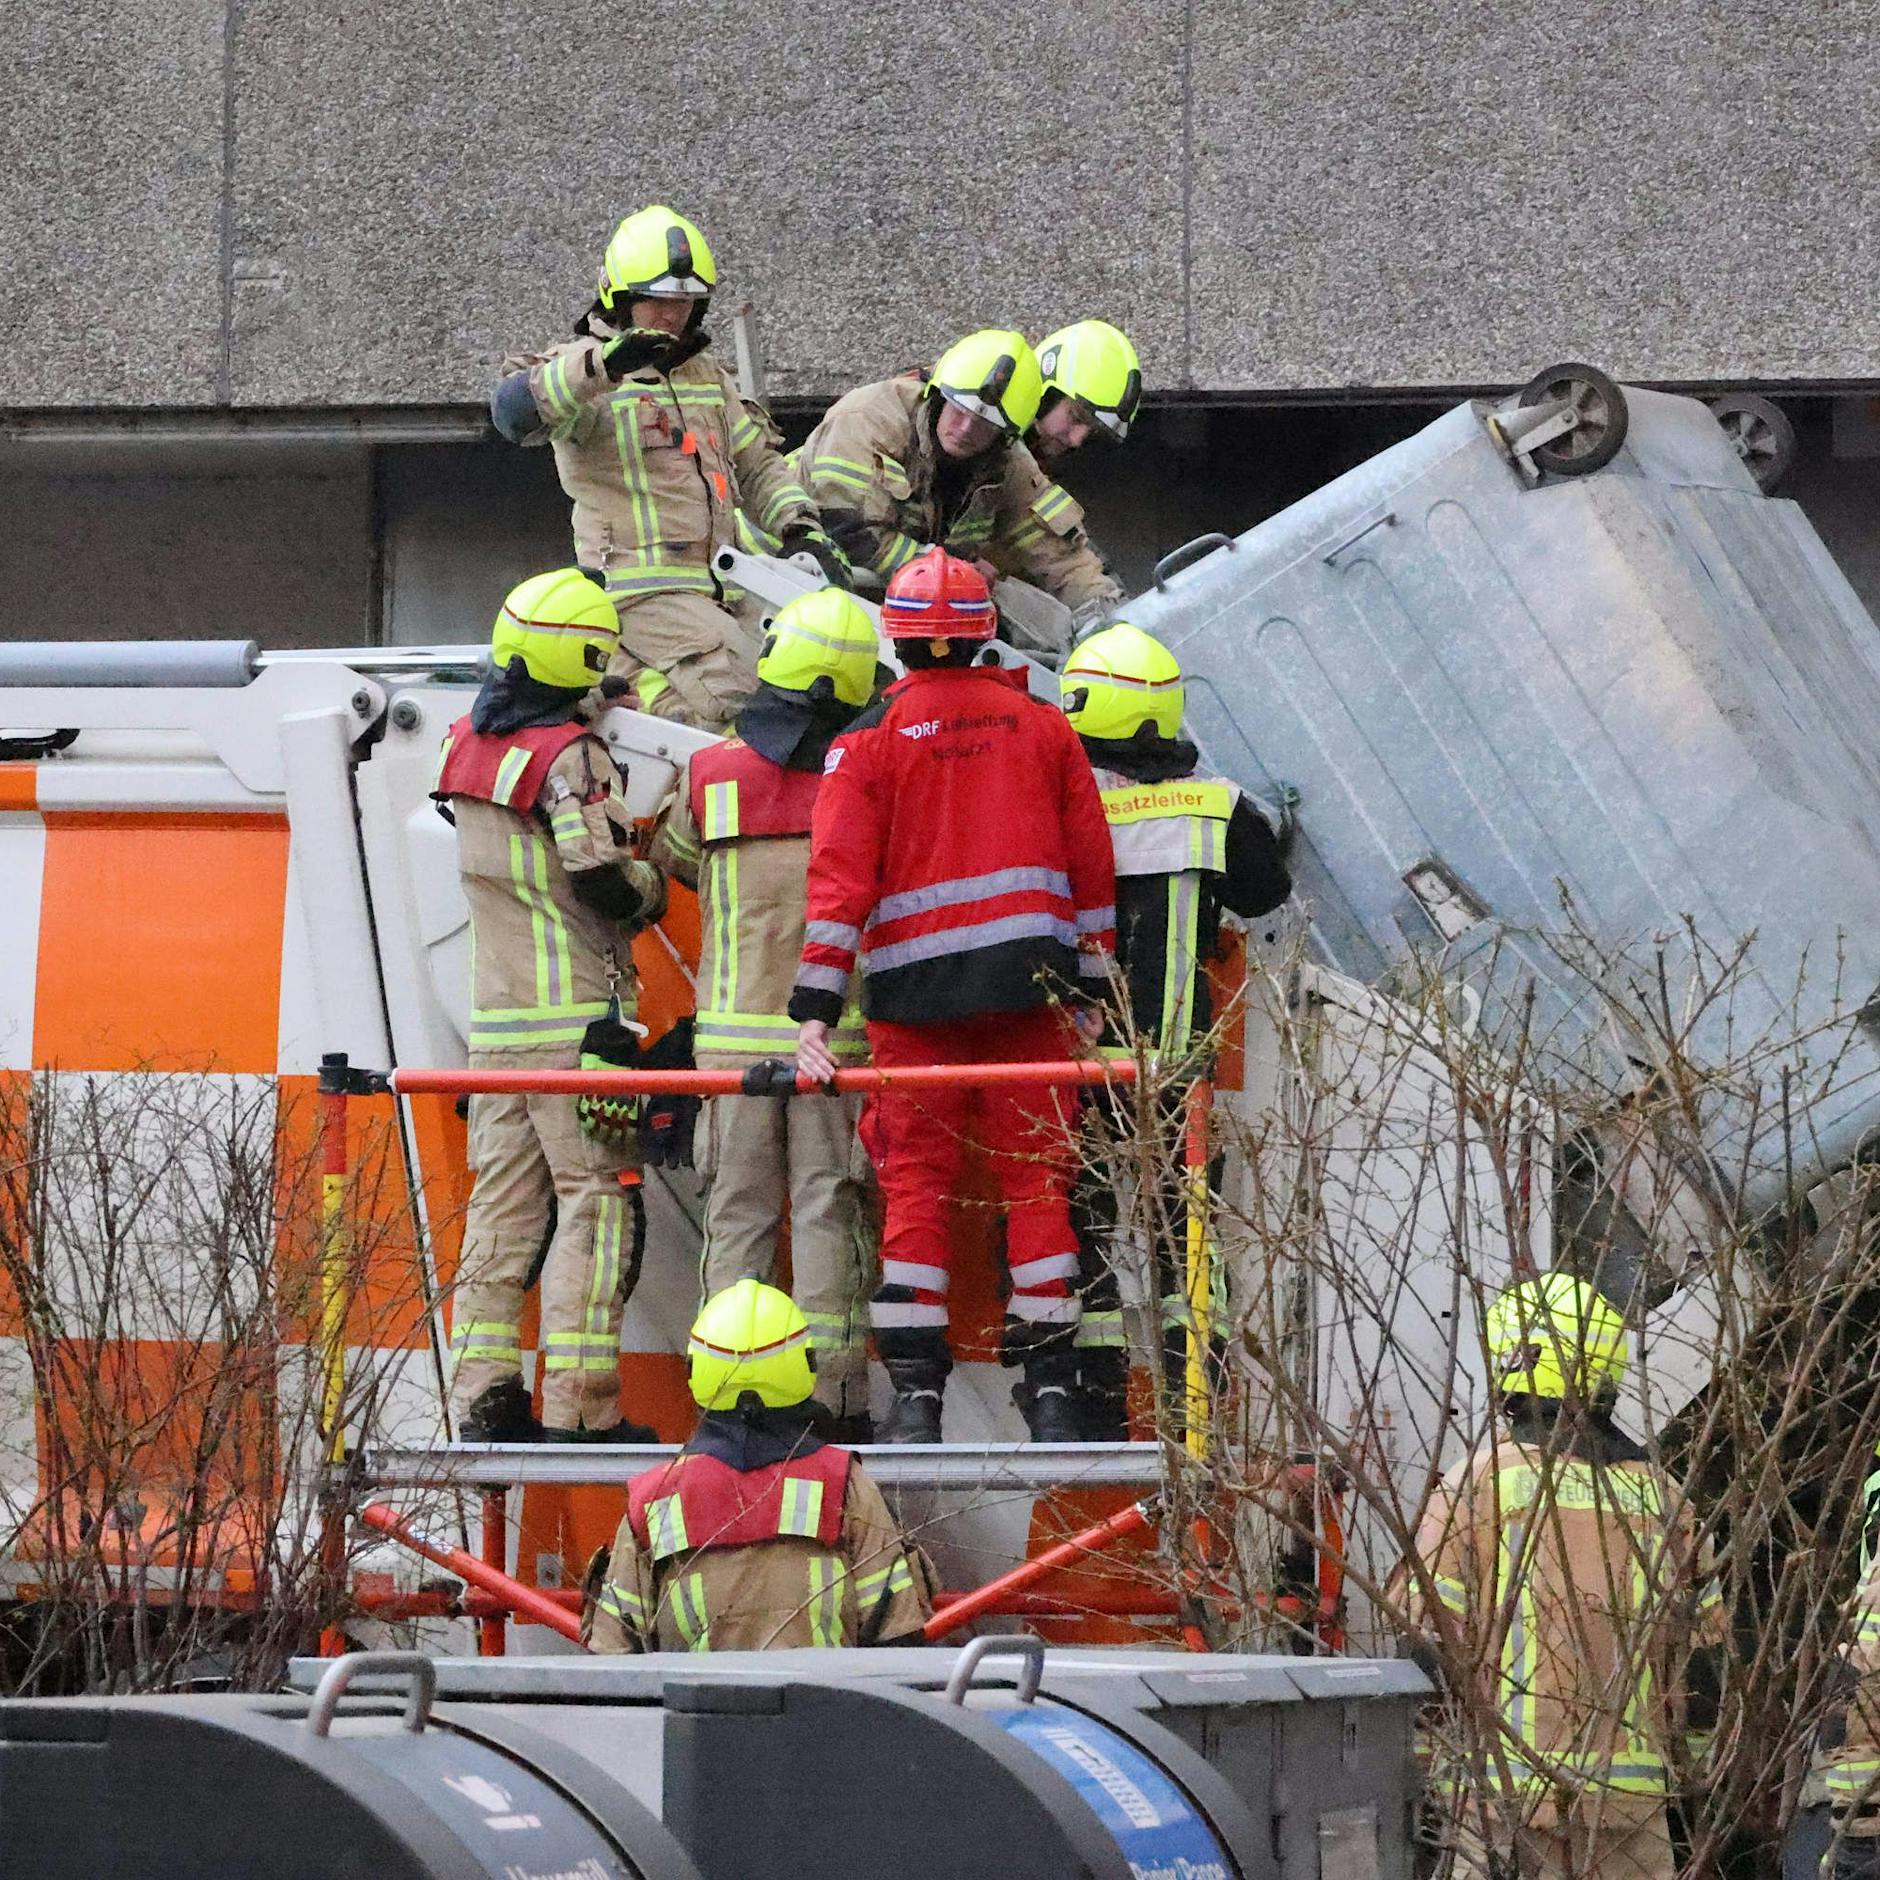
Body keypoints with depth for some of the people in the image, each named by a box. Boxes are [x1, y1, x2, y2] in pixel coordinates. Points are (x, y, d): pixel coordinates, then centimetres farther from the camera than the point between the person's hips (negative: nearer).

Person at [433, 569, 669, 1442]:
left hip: (494, 1017, 7)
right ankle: (579, 1404, -8)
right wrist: (653, 886, 1)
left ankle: (484, 1394, 9)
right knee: (595, 1198, -3)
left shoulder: (466, 744, 9)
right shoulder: (570, 755, -15)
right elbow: (603, 876, -20)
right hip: (575, 1013, -7)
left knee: (504, 1200, 11)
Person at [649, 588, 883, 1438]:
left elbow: (673, 857, 15)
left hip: (733, 1033, 1)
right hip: (834, 1036, -1)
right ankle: (831, 1394, -2)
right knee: (828, 1208, 2)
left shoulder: (709, 776, -2)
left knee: (739, 1208, 7)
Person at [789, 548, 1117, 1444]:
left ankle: (914, 1391, -3)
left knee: (916, 1183, 3)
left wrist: (815, 1009, -9)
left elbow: (840, 879, -6)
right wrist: (1091, 991, 15)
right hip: (1031, 984, 2)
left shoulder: (868, 740, 0)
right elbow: (1092, 866, 9)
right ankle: (1049, 1385, 5)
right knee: (1036, 1178, 6)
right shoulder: (1042, 728, 8)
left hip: (915, 994, -2)